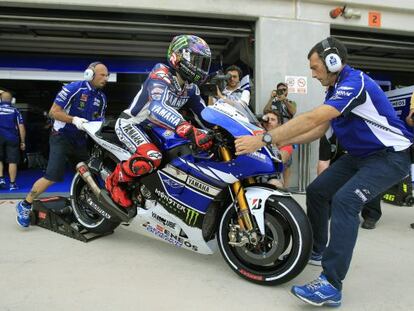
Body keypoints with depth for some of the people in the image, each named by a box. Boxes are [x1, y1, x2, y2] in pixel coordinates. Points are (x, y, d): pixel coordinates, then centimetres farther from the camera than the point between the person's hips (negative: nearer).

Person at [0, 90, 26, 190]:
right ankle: (12, 184, 3)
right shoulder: (15, 110, 5)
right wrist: (22, 142, 5)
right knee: (12, 161, 3)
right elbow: (21, 127, 0)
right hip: (12, 138, -1)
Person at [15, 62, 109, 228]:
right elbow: (53, 112, -14)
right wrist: (74, 119, -27)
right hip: (62, 137, -7)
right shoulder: (73, 88, -13)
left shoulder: (101, 97, 8)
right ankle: (25, 205, 3)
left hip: (81, 141, 7)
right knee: (53, 177, -15)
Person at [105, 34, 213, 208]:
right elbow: (157, 107, -44)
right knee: (151, 157, -35)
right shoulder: (161, 74, -25)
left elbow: (203, 113, 4)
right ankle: (115, 181, -8)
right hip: (131, 124, -9)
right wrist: (190, 131, -57)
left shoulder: (190, 87, 1)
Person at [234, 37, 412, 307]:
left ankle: (332, 285, -25)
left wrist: (263, 139, -35)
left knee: (345, 200, -28)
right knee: (317, 191, 6)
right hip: (360, 155, 10)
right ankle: (316, 248, 25)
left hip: (390, 155, -9)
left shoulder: (354, 83, -24)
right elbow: (319, 129, 8)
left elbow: (312, 119, -35)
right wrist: (281, 141, -1)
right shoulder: (336, 88, 7)